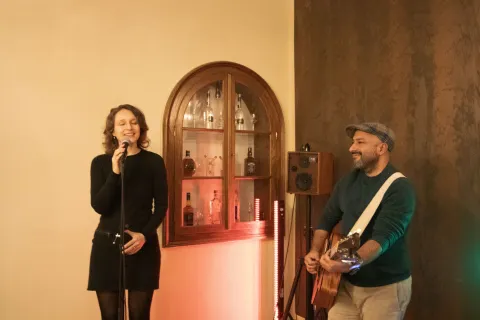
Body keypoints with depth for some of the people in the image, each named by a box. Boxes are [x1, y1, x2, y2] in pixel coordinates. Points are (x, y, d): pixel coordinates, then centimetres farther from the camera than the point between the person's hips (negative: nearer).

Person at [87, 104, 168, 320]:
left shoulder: (154, 162, 1)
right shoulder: (100, 162, 2)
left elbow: (161, 205, 2)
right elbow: (99, 206, -7)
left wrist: (145, 234, -11)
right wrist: (115, 172, -17)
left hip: (143, 245, 0)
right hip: (107, 244, 1)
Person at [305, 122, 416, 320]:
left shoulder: (399, 188, -17)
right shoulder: (347, 182, 4)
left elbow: (383, 237, -28)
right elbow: (326, 221, 11)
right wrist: (315, 251, -4)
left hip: (385, 288, -5)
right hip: (346, 283, 6)